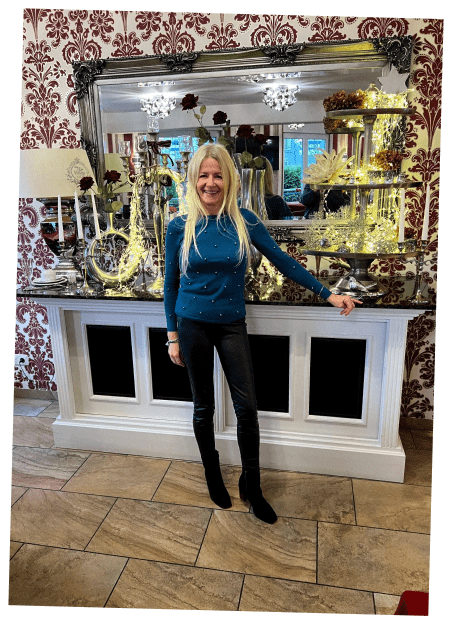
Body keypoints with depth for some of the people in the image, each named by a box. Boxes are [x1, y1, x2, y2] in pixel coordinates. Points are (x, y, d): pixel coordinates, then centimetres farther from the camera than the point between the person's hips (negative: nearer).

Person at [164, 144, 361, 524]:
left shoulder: (244, 221, -4)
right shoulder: (180, 227, -4)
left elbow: (282, 260, 1)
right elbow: (171, 282, 2)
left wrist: (328, 294, 2)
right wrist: (172, 336, 2)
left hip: (232, 325, 1)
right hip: (192, 324, 0)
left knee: (247, 406, 2)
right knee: (204, 406, 12)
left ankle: (251, 487, 24)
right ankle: (213, 476, 36)